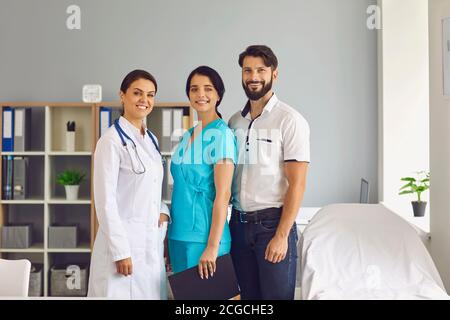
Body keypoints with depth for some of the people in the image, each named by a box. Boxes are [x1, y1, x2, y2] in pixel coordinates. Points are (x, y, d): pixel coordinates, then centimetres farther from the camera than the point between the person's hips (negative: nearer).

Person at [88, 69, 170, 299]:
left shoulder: (151, 140, 13)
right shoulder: (112, 140, -9)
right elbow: (105, 201, -13)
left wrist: (163, 211, 2)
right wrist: (120, 252, -16)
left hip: (152, 241, 7)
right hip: (123, 239, -7)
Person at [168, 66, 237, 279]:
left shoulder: (221, 134, -11)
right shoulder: (187, 136, 12)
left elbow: (223, 194, -16)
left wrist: (212, 247, -19)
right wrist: (170, 237, 16)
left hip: (203, 237, -7)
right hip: (179, 235, 7)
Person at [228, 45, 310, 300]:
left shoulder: (290, 120, -7)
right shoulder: (235, 121, 10)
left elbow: (297, 184, -11)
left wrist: (281, 235, -16)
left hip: (273, 222, -5)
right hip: (239, 223, 5)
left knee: (277, 294, 0)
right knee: (248, 296, 12)